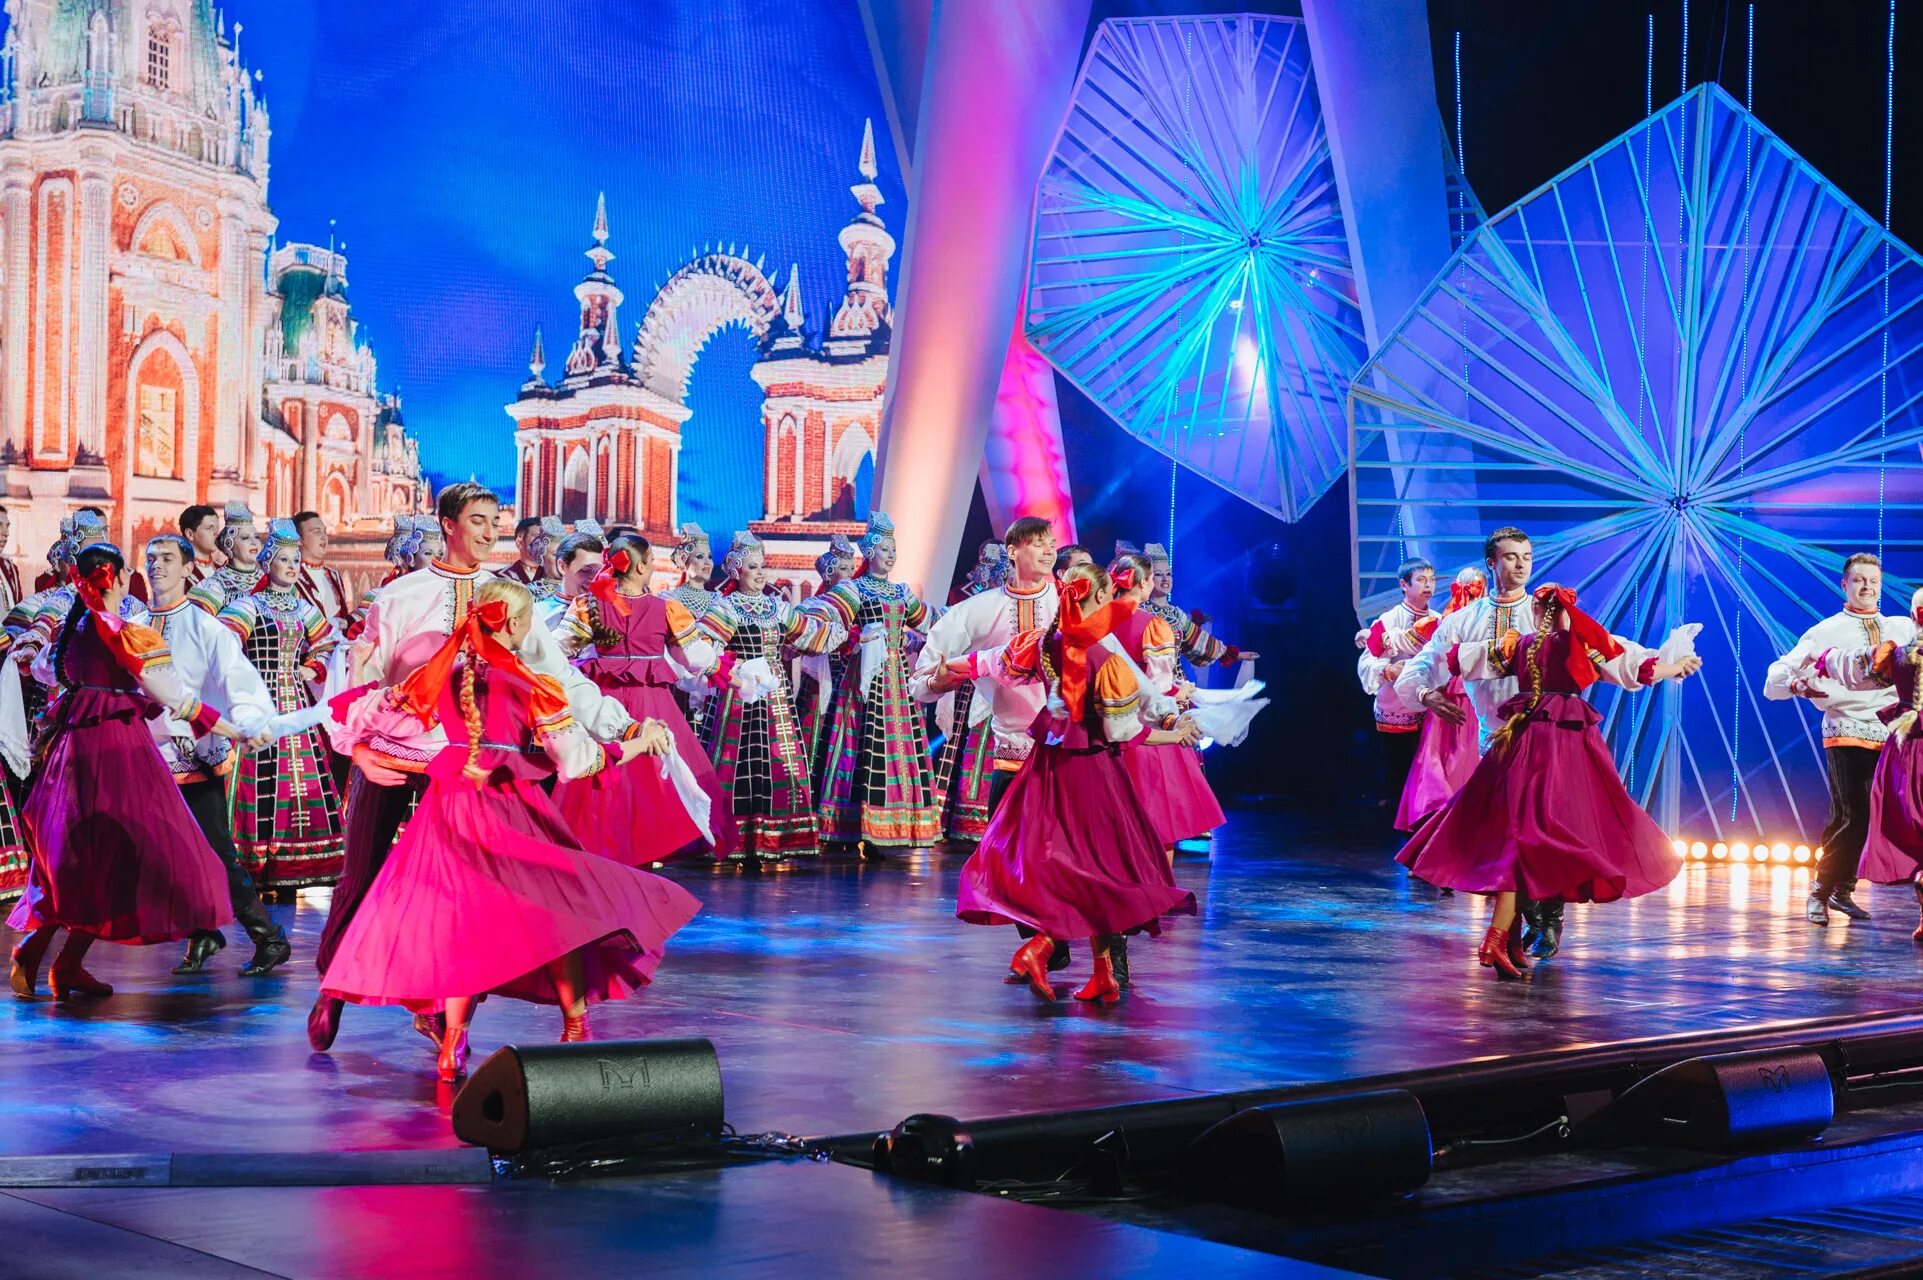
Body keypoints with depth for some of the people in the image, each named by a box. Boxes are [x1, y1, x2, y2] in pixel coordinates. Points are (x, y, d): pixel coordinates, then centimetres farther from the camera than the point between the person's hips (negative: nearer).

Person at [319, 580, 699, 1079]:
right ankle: (575, 1033, 7)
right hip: (509, 809, -5)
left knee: (463, 915, 10)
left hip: (450, 807, 5)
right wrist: (637, 744, 3)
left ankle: (453, 1045, 5)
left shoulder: (444, 671, 4)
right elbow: (575, 760, -8)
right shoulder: (531, 686, -8)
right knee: (566, 911, 7)